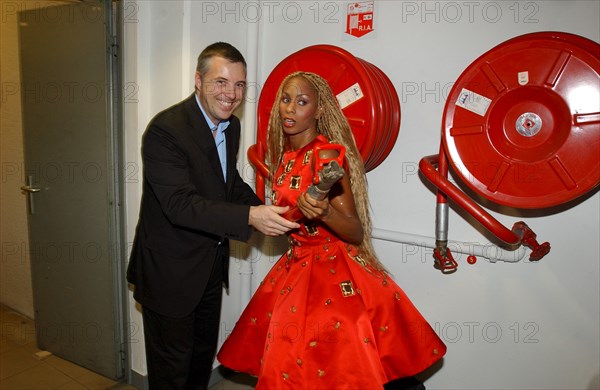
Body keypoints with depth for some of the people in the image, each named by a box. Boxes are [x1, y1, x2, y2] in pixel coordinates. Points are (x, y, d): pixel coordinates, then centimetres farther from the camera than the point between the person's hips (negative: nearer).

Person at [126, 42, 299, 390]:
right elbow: (180, 204, -32)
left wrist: (267, 213, -5)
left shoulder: (231, 126, 0)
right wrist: (249, 217, -40)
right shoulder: (165, 130, -25)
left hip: (212, 263, 7)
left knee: (204, 352, 26)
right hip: (170, 268, -7)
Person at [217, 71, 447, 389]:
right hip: (297, 265, 8)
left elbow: (356, 234, -22)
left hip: (332, 273, -8)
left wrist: (324, 212, -36)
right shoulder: (285, 153, 5)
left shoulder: (326, 155, -19)